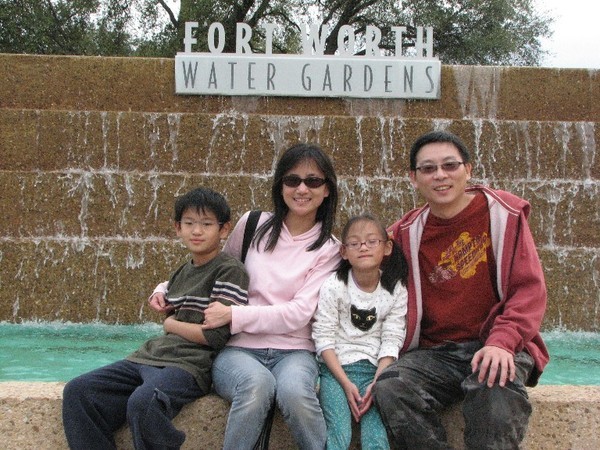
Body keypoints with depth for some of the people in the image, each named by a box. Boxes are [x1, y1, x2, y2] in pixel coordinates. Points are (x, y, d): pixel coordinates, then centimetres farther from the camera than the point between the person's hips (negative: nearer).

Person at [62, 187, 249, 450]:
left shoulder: (229, 271, -5)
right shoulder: (181, 273, 19)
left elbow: (216, 336, -13)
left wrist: (171, 324, 1)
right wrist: (163, 306, 7)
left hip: (189, 365, -8)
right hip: (150, 357, 8)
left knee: (143, 401, -38)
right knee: (77, 392, -7)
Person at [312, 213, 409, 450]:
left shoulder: (396, 290, 4)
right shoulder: (333, 286, -3)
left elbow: (391, 341, 1)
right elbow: (324, 338, -5)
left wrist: (377, 383, -12)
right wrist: (346, 384, -13)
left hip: (374, 369, 2)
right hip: (335, 368, -2)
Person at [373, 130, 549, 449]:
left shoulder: (503, 213, 2)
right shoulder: (407, 232, 9)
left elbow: (529, 288, -4)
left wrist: (502, 342, -19)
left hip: (495, 348, -2)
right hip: (433, 352, 3)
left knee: (496, 389, -37)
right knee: (389, 389, -28)